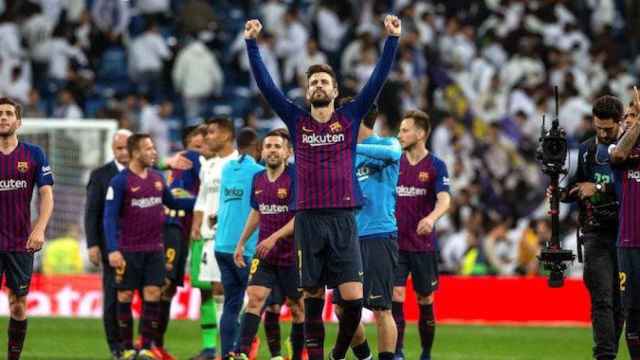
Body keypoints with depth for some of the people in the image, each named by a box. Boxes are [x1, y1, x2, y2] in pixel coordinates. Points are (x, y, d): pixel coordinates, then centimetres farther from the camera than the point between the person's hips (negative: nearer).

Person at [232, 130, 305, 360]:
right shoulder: (258, 180, 8)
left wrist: (275, 237, -24)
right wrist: (241, 243, 22)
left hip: (292, 254, -4)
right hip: (264, 254, 4)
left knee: (296, 306, 6)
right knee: (255, 298, -11)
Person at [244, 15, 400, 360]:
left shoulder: (350, 118, 7)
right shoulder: (297, 121, 8)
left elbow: (377, 79, 3)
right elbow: (265, 83, 6)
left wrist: (392, 39, -3)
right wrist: (252, 43, 0)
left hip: (343, 218, -1)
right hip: (308, 218, 1)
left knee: (353, 297, -8)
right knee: (312, 296, 4)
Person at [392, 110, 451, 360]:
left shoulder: (436, 166, -4)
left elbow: (444, 199, -17)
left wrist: (431, 218, -37)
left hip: (423, 245, -2)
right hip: (395, 243, 2)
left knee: (425, 300, 7)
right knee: (395, 295, -11)